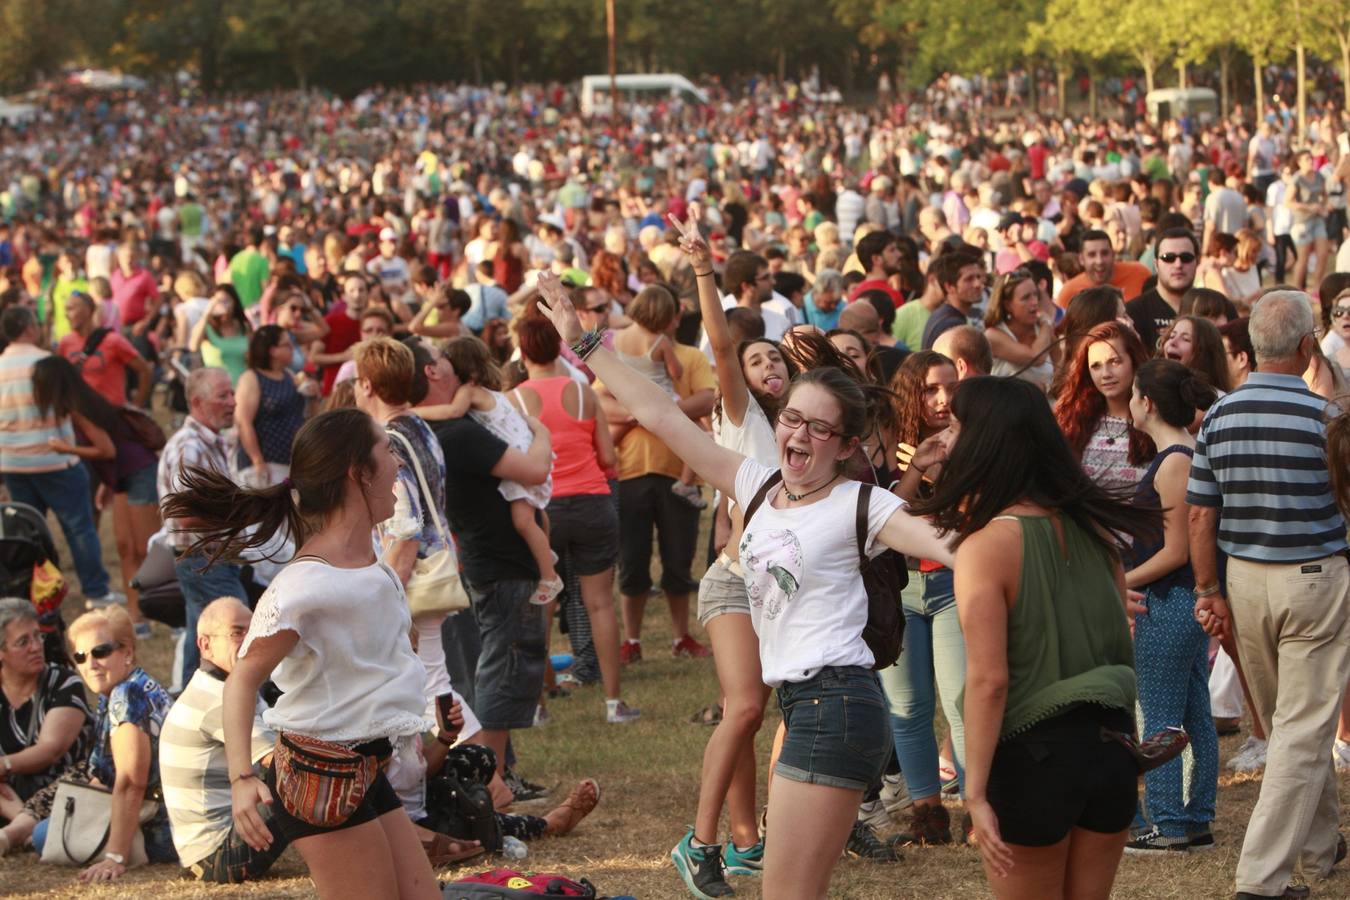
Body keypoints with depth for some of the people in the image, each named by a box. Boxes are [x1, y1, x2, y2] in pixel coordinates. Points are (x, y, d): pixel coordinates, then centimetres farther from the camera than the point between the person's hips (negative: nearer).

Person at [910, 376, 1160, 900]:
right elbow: (1123, 647, 11)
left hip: (1032, 757, -6)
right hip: (1109, 741, 6)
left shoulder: (984, 547, -16)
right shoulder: (1092, 528, 3)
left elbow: (989, 680, -20)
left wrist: (975, 793, -17)